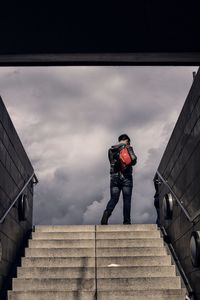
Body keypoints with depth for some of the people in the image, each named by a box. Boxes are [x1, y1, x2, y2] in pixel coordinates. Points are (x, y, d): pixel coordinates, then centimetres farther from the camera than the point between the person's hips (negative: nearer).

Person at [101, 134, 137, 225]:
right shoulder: (128, 147, 1)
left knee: (113, 199, 5)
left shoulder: (111, 149, 14)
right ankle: (126, 221, -3)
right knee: (127, 200, 1)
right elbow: (134, 161, -3)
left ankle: (106, 214, -20)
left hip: (114, 177, 3)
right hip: (126, 177, -3)